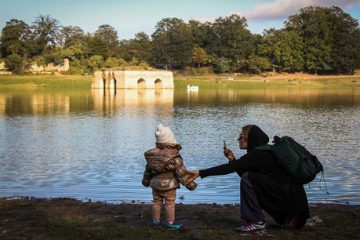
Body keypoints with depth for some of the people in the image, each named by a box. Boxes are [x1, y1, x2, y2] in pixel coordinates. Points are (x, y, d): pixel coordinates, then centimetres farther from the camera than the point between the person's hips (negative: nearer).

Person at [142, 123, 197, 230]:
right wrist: (190, 184, -10)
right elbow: (182, 172, -19)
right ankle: (170, 223, 13)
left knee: (156, 202, 17)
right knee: (170, 204, 6)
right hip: (169, 185, -5)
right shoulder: (174, 156, -21)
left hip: (155, 184, 5)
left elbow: (148, 169, 10)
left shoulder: (151, 154, -3)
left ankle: (155, 221, 25)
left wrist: (146, 181, 26)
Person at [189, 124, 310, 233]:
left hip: (289, 196, -10)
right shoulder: (264, 152, 14)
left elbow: (229, 168, -19)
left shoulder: (258, 154, -14)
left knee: (248, 179, -14)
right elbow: (244, 172, 21)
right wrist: (232, 159, 9)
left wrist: (200, 173, -17)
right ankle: (289, 219, 24)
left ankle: (256, 222, -8)